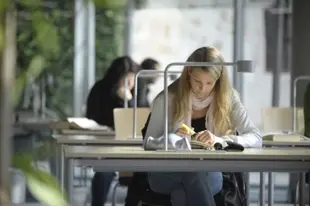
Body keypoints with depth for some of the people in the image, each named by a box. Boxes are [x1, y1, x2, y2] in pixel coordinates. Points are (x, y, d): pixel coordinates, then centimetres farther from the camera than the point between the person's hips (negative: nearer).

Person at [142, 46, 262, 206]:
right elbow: (148, 143, 5)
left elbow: (256, 139, -5)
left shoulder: (227, 98, 3)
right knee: (193, 175, -39)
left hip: (210, 173, 1)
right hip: (167, 173, -1)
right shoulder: (167, 98, 1)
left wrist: (218, 140, -23)